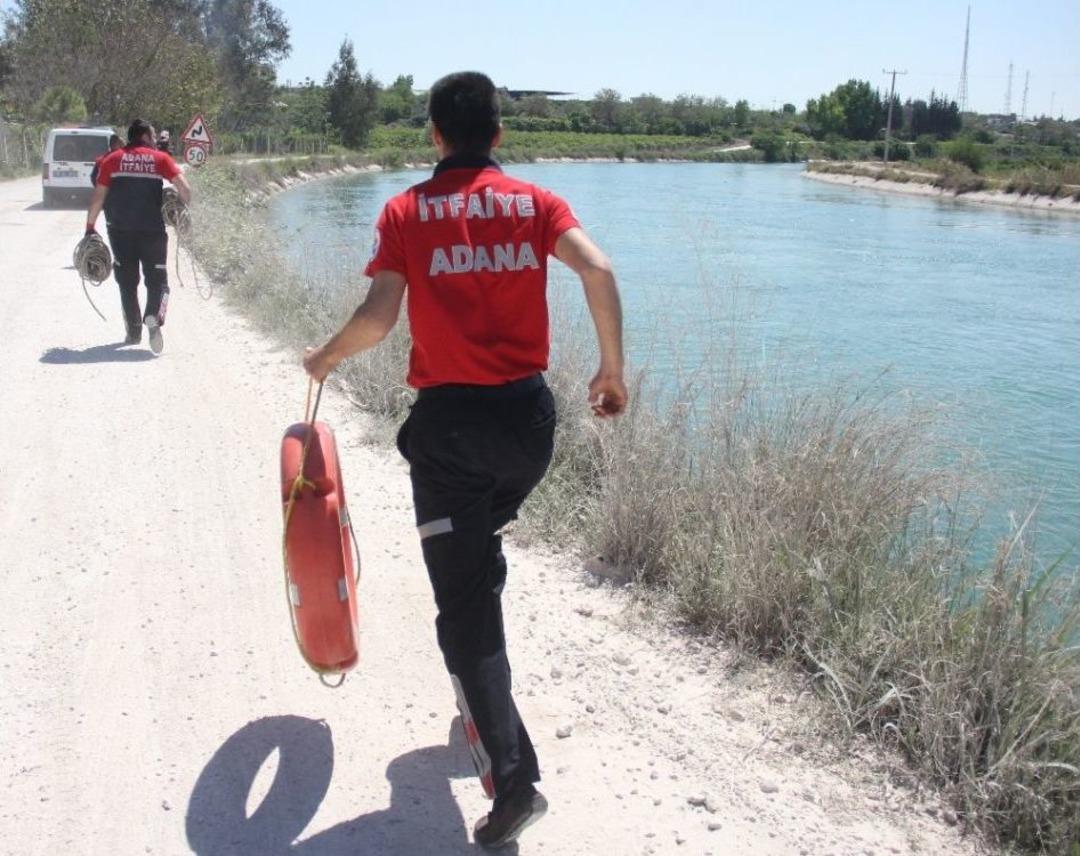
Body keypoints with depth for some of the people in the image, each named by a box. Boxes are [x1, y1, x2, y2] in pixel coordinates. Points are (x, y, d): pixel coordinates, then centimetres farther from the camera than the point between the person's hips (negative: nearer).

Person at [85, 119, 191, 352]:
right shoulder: (160, 159, 3)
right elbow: (185, 189, -7)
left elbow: (98, 196, 4)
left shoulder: (113, 160, 7)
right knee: (157, 280, 5)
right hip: (153, 230, -1)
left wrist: (90, 227, 10)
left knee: (127, 282, 14)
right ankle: (154, 317, -23)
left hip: (120, 232, 2)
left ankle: (134, 332, 17)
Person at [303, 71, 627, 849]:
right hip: (528, 412, 3)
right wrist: (613, 369, -2)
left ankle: (512, 774, -7)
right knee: (482, 558, 28)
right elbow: (597, 270, -11)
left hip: (448, 419, -3)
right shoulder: (536, 202, 6)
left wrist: (325, 360, 10)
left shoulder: (406, 211, 2)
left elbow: (379, 317, -9)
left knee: (464, 598, 1)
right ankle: (482, 706, 41)